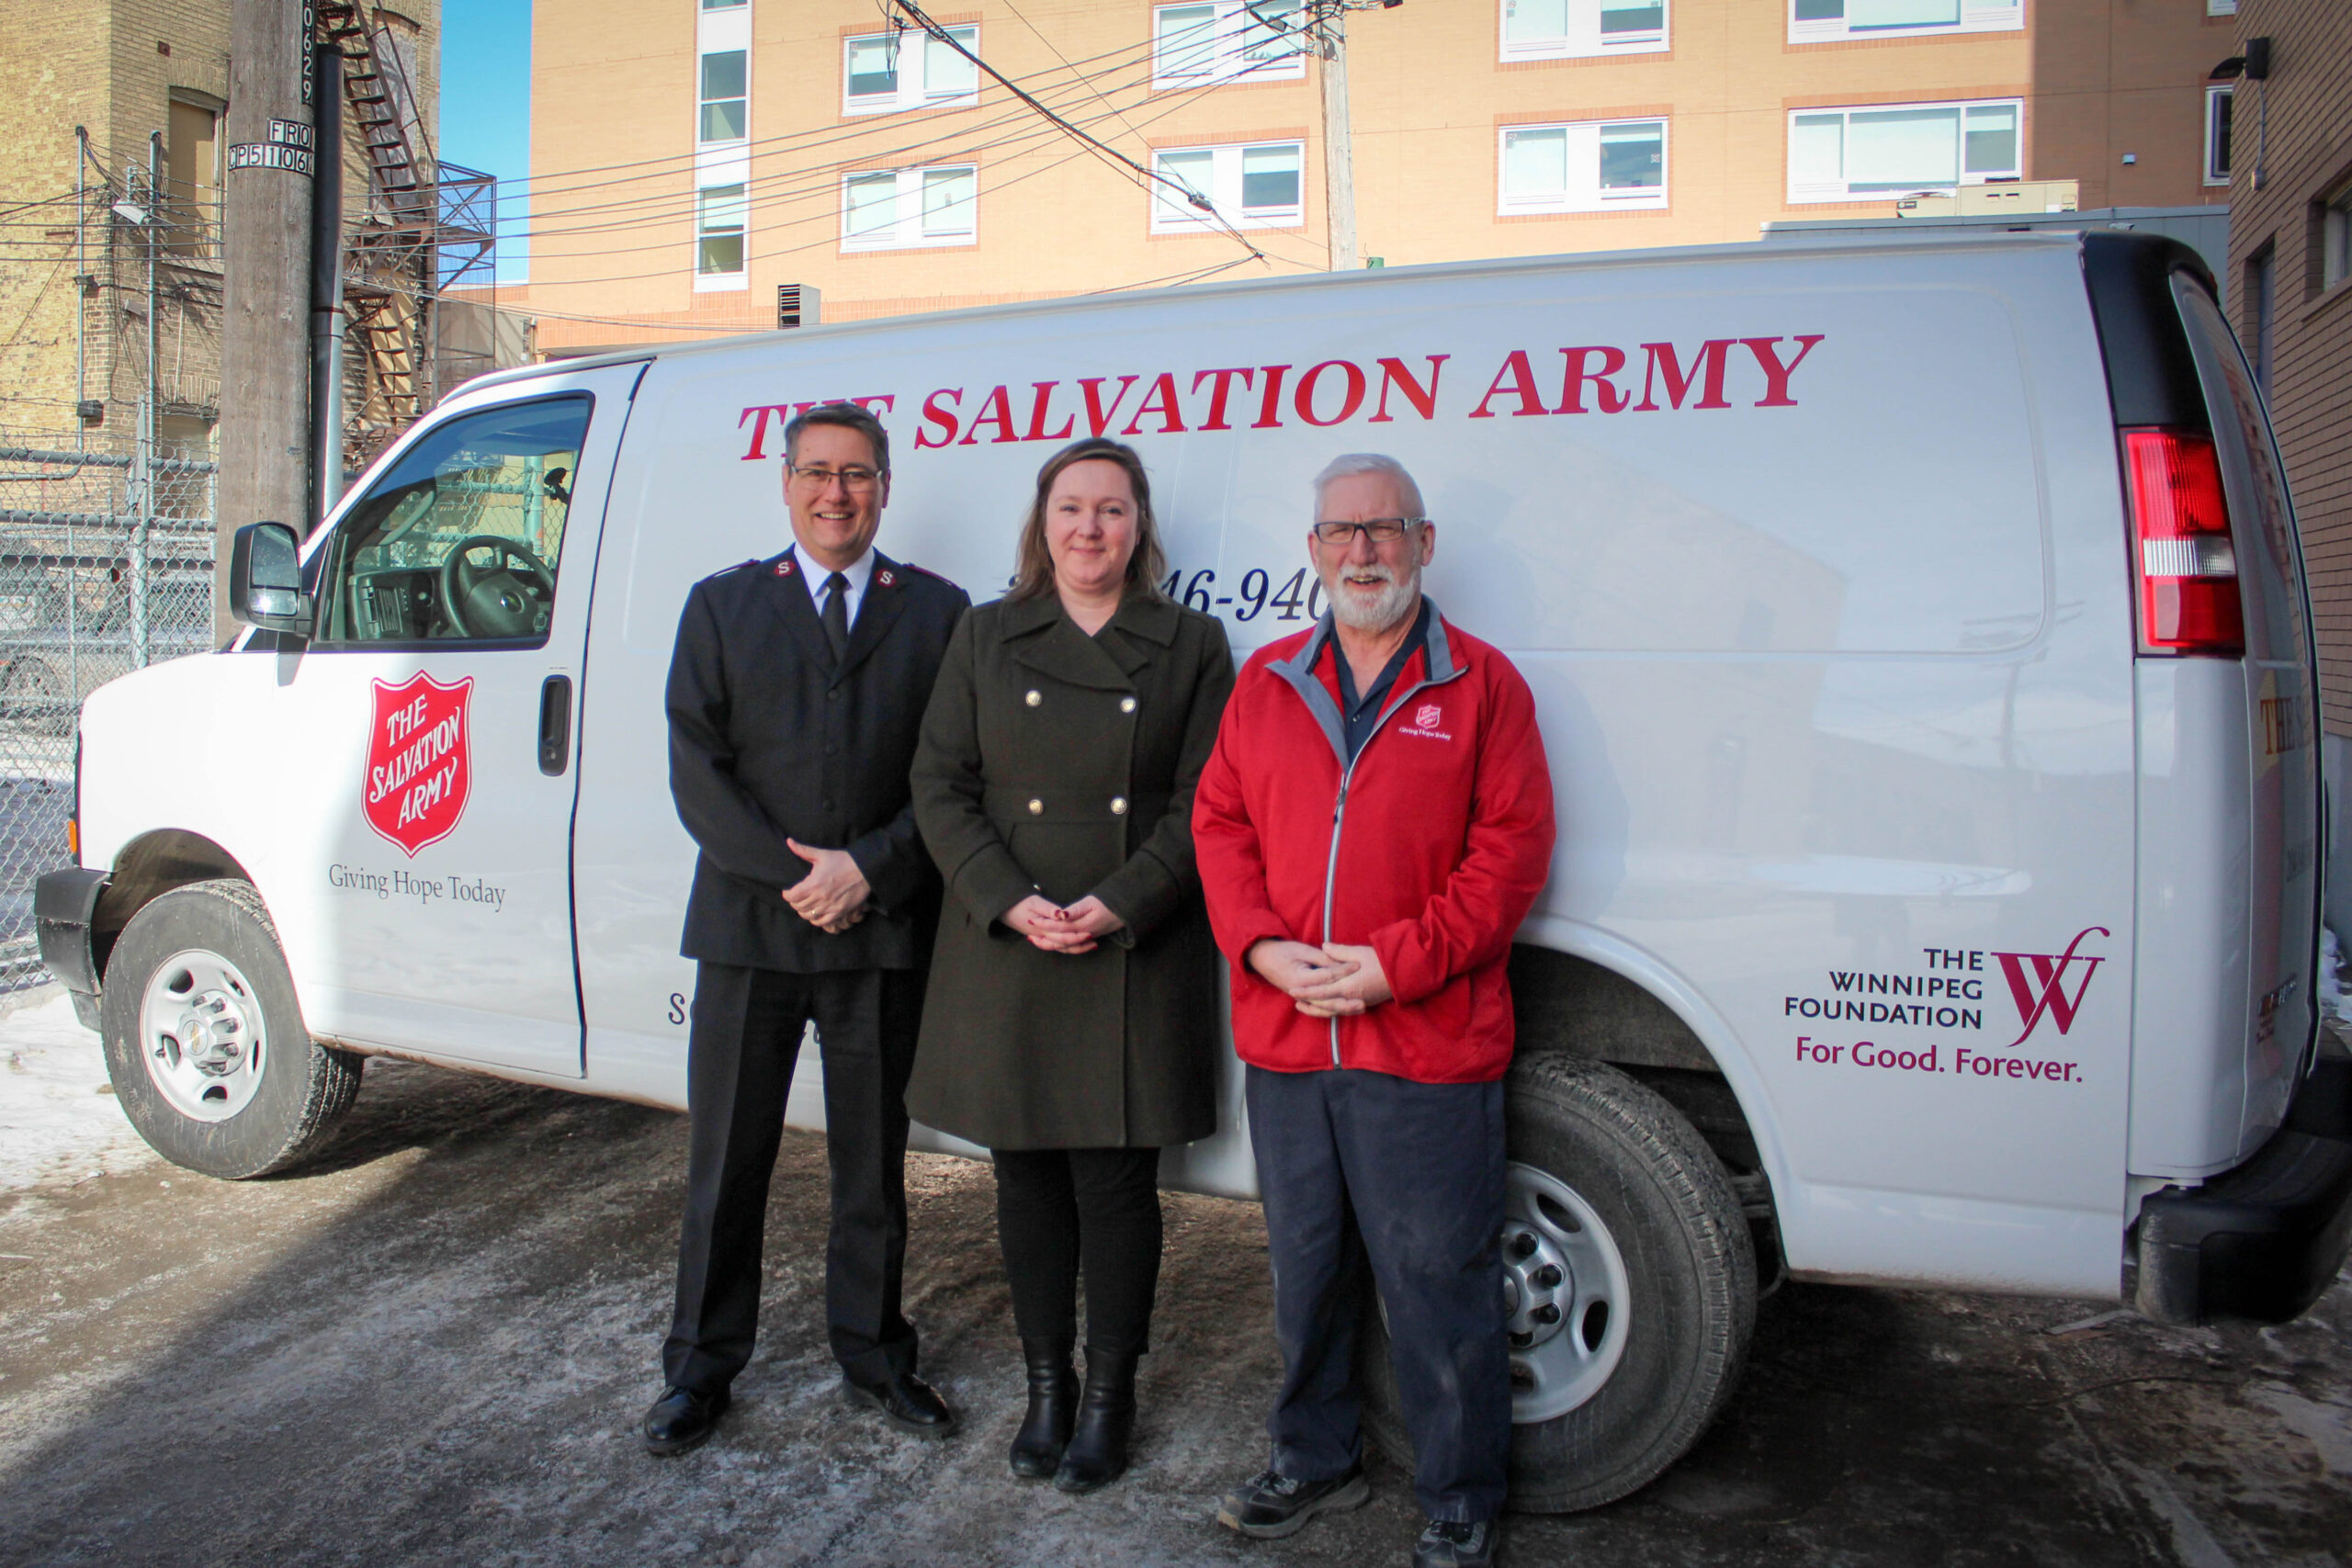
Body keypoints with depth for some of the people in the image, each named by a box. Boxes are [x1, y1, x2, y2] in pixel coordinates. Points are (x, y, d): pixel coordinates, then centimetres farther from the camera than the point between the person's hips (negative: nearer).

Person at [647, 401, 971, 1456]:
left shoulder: (937, 611, 6)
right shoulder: (721, 606, 8)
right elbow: (697, 767, -1)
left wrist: (867, 870, -13)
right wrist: (793, 871, -12)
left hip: (885, 929, 0)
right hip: (748, 923, 1)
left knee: (872, 1161, 12)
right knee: (727, 1160, 10)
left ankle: (874, 1357, 28)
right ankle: (702, 1366, 27)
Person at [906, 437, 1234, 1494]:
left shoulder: (1191, 645, 4)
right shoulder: (986, 638, 8)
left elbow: (1203, 804, -2)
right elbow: (940, 786, 3)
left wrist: (1117, 904, -14)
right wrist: (1012, 904, -11)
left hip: (1137, 959, -2)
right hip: (1005, 950, 2)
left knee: (1116, 1178, 3)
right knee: (1027, 1172, 10)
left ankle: (1109, 1396, 21)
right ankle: (1046, 1388, 27)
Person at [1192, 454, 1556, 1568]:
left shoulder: (1481, 683, -1)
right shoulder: (1266, 682, 11)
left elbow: (1513, 845, -6)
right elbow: (1220, 824, 9)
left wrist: (1399, 961, -15)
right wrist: (1262, 945, -8)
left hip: (1428, 1047, -4)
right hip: (1283, 1040, 4)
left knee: (1438, 1286, 5)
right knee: (1304, 1270, 18)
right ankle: (1314, 1462, 38)